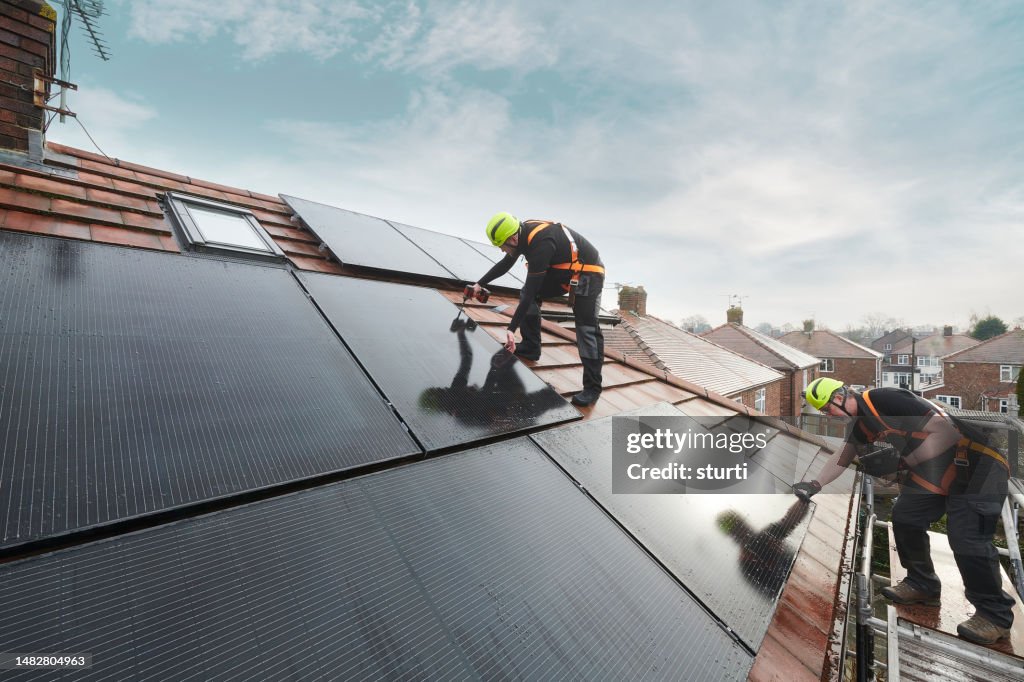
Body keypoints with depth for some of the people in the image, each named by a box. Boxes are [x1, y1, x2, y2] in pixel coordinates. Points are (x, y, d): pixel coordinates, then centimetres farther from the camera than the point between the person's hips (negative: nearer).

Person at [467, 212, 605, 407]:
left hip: (587, 273, -9)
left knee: (587, 330, -14)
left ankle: (592, 387, -7)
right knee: (527, 291, 4)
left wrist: (511, 328, -29)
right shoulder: (523, 233, -4)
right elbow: (505, 264, 15)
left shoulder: (541, 244, -31)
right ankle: (530, 348, 12)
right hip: (563, 270, 9)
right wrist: (480, 284, 21)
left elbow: (531, 291, -32)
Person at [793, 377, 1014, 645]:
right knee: (905, 517, 7)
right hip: (937, 470, 9)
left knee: (967, 538, -13)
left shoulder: (884, 399, -28)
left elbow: (946, 432, -28)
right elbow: (843, 456, 9)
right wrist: (815, 485, 2)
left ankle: (995, 615, 6)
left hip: (977, 465, -9)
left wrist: (899, 461, -28)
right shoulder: (858, 422, 1)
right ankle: (923, 585, 23)